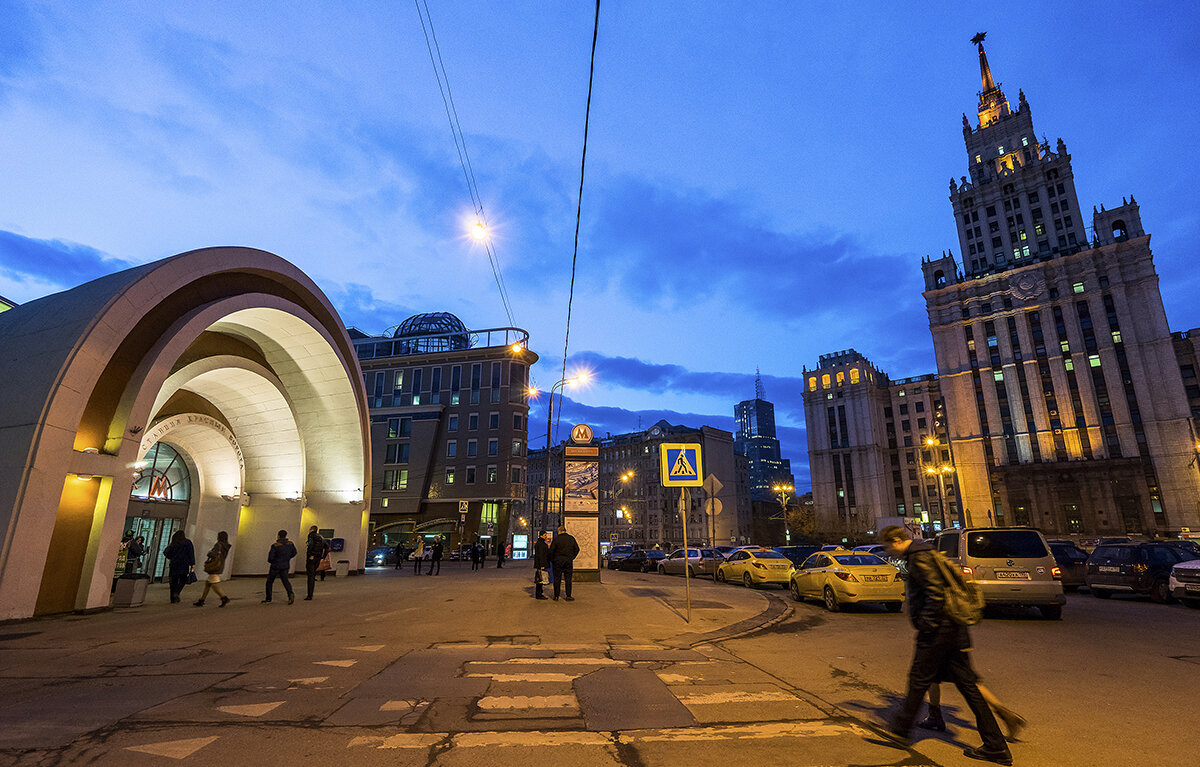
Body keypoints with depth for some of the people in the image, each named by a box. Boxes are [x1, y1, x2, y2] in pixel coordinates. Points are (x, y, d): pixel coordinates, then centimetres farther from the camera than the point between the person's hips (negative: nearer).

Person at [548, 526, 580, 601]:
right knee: (568, 579, 6)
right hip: (568, 561, 1)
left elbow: (551, 550, -6)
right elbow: (577, 549, 8)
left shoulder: (556, 538, -5)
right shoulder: (571, 538, 4)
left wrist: (552, 560, 7)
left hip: (558, 561, -1)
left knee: (557, 579, 6)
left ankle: (556, 596, 9)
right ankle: (568, 596, 4)